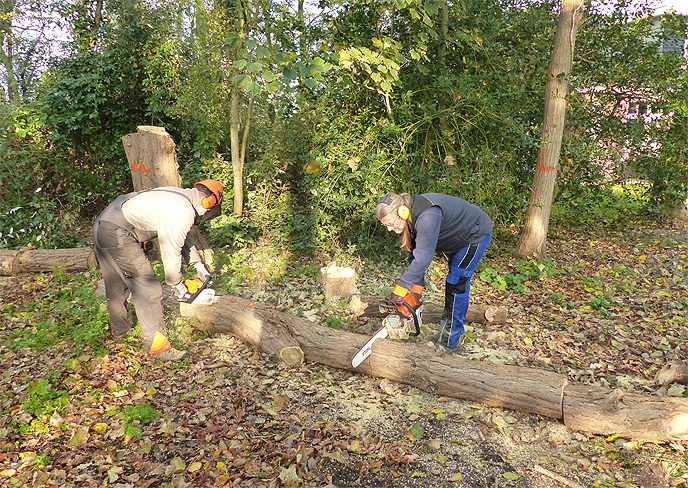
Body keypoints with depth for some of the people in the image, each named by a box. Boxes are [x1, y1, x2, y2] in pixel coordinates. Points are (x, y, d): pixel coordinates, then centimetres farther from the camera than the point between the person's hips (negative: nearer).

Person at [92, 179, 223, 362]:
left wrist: (199, 265, 28)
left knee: (116, 286, 25)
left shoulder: (177, 196, 13)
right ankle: (157, 347, 3)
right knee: (148, 289, -4)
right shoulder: (183, 212, -17)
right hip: (117, 235, -11)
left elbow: (183, 237, 25)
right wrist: (178, 285, 3)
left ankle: (119, 331, 45)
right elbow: (171, 252, -12)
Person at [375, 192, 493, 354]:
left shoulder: (427, 216, -39)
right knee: (455, 281, 15)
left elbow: (423, 257, -40)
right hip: (458, 238, 9)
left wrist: (399, 290, -36)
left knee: (456, 284, -10)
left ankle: (450, 343, 0)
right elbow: (415, 253, -5)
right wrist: (416, 289, -9)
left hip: (477, 234, -9)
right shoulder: (410, 217, -10)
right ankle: (451, 331, 29)